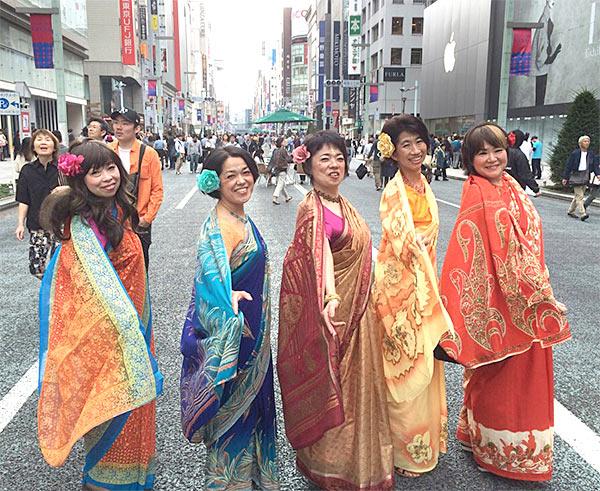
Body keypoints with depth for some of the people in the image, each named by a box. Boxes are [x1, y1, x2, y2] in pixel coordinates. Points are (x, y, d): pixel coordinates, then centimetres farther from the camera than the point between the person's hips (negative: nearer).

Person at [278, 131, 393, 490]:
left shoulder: (343, 204, 8)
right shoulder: (312, 208, -20)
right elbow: (320, 252, -38)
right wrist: (331, 297, -53)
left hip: (354, 308, 9)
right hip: (331, 309, -9)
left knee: (354, 380, 20)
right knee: (331, 383, 5)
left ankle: (357, 458, 40)